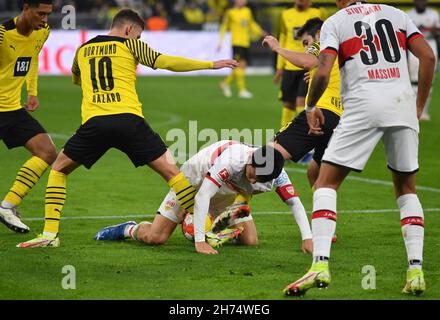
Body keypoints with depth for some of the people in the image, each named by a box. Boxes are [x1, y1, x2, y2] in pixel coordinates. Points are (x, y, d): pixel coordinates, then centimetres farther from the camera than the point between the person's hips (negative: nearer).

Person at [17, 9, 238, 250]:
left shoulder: (83, 50, 24)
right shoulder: (128, 45, 12)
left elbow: (76, 80, 45)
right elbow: (166, 62, 5)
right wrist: (210, 64, 12)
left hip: (94, 121, 2)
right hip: (128, 119, -2)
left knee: (59, 169, 21)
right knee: (171, 170, 5)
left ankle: (50, 233, 7)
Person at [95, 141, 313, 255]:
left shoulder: (276, 174, -25)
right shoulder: (233, 159, -43)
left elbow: (294, 202, -19)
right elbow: (202, 196, -44)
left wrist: (307, 238, -31)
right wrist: (199, 242, -46)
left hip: (226, 194, 5)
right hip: (194, 180, -5)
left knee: (250, 241, -9)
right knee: (154, 237, -15)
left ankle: (217, 226, 20)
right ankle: (129, 229, 19)